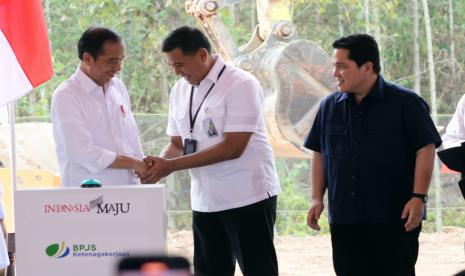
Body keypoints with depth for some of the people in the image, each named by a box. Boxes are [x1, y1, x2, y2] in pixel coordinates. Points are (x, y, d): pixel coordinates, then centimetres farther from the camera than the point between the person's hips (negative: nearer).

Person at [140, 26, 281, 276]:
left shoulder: (241, 85, -14)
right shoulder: (180, 90, 9)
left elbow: (232, 147, -20)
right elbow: (177, 144, 14)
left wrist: (171, 165, -21)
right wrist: (158, 167, -10)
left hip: (248, 198, -7)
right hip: (205, 200, 7)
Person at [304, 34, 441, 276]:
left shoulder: (405, 103, -5)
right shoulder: (329, 106, 9)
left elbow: (425, 149, -7)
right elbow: (319, 153, 15)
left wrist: (418, 197, -14)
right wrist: (317, 198, 7)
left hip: (394, 219, -5)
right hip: (344, 219, 5)